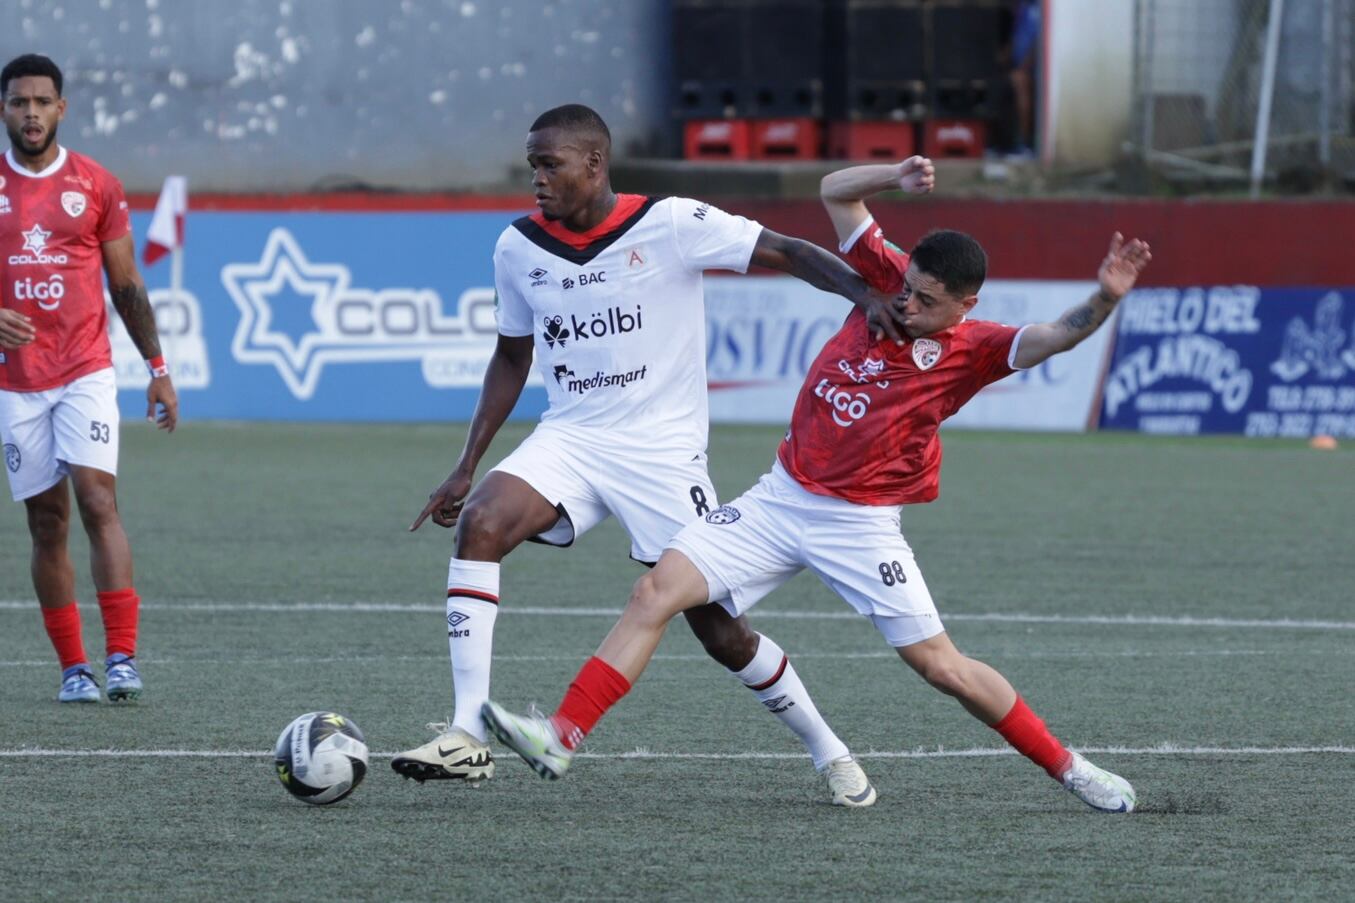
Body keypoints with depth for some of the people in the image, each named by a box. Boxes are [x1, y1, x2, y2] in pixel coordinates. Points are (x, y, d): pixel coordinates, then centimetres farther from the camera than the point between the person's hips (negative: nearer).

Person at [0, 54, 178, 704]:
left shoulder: (96, 186, 4)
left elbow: (127, 285, 10)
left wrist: (157, 368, 7)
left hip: (86, 372, -1)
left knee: (98, 501, -16)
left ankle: (121, 657, -19)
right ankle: (73, 668, 8)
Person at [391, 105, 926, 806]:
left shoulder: (671, 225, -11)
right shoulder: (519, 248, 3)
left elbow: (789, 254, -11)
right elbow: (512, 357, 16)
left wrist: (865, 295, -29)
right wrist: (466, 466, 11)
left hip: (663, 452, -4)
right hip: (569, 437, 4)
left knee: (719, 630, -3)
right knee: (478, 524, -25)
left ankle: (828, 752, 21)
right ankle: (468, 736, -25)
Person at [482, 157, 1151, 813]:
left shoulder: (971, 350, -11)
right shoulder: (889, 278, 0)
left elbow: (1056, 337, -27)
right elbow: (835, 192, 8)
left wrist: (1103, 299, -46)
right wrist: (895, 175, -9)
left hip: (860, 525, -4)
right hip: (781, 497, 4)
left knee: (941, 666, -3)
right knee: (657, 590, -9)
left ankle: (1068, 768, 16)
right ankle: (560, 738, -10)